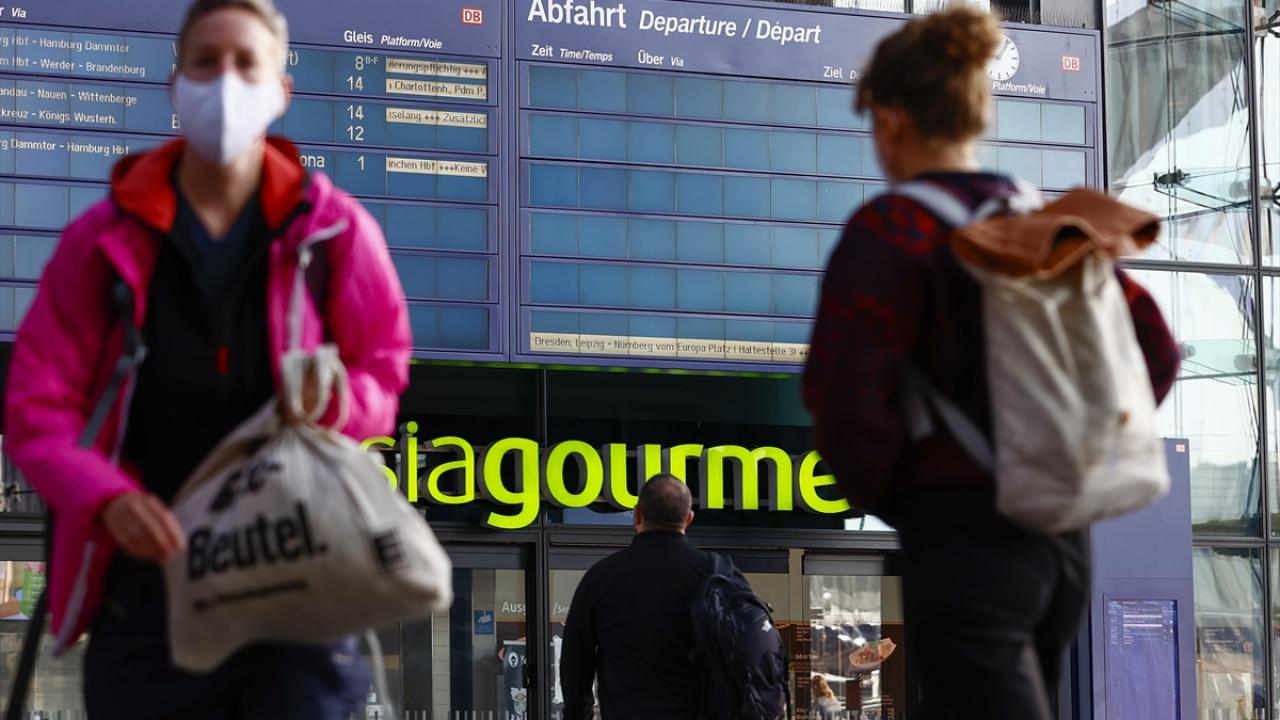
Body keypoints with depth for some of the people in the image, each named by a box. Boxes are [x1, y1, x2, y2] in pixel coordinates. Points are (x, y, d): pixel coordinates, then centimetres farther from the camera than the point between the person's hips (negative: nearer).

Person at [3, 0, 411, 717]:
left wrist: (342, 398, -14)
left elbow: (386, 370, 11)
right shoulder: (105, 239, 4)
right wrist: (105, 496, -17)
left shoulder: (334, 229, 5)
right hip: (150, 570, 1)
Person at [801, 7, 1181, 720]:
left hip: (963, 538, -8)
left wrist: (888, 496, -2)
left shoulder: (893, 228, -11)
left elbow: (847, 402, -20)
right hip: (1060, 537, 8)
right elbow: (1156, 353, 12)